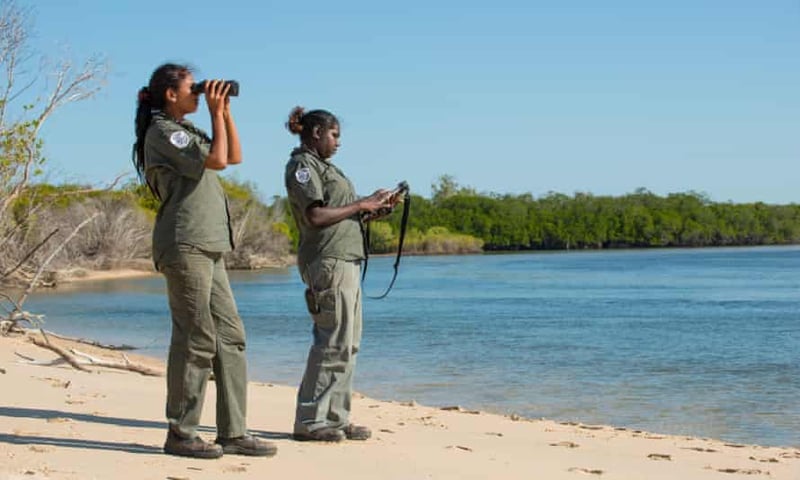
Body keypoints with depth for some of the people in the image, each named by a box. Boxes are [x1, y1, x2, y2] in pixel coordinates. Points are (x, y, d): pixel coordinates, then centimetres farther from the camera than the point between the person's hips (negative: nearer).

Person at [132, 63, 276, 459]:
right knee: (196, 339, -9)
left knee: (230, 336, 6)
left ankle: (232, 432, 7)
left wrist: (226, 113, 15)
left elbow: (235, 156, 24)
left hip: (208, 247, 10)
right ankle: (180, 434, -2)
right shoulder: (163, 131, -7)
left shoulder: (184, 131, 23)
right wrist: (216, 112, -5)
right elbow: (217, 160, -16)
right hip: (185, 245, -10)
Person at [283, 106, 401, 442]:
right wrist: (361, 205, -10)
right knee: (335, 342, -11)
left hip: (346, 260, 10)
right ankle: (309, 421, -7)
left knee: (347, 344, 8)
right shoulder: (302, 165, -6)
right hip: (328, 260, -10)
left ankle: (335, 418, 12)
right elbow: (316, 216, -17)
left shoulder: (322, 166, 24)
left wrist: (374, 206, 9)